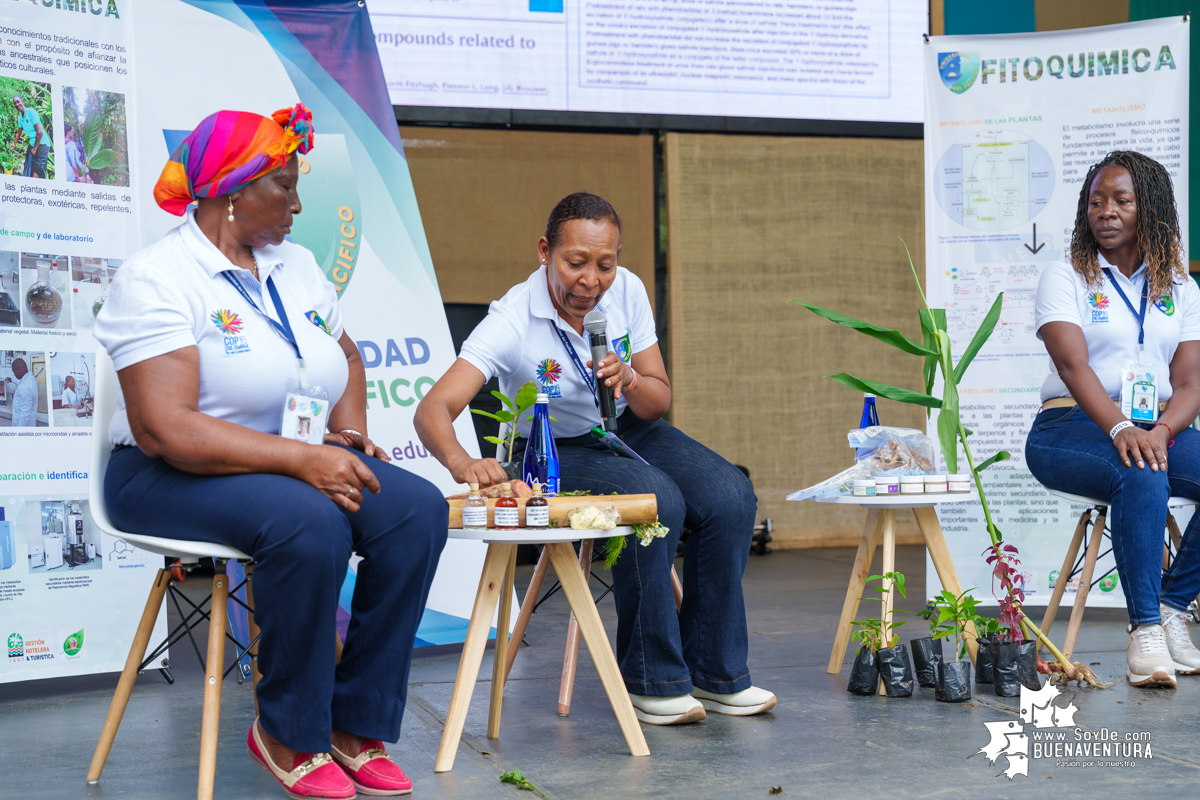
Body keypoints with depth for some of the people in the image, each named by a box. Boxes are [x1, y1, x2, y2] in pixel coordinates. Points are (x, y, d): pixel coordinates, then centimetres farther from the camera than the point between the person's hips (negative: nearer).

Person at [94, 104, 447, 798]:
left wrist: (347, 433, 7)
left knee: (418, 507, -18)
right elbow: (165, 429, -24)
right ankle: (289, 735, -16)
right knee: (310, 523, -36)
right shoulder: (157, 280, -13)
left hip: (295, 462, 7)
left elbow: (345, 354, 29)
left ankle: (358, 726, -12)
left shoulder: (295, 266, 12)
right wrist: (301, 459, -30)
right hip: (170, 479, -7)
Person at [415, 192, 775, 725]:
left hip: (628, 430, 5)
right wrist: (462, 462, -58)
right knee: (657, 500, -32)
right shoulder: (513, 321, -25)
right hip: (554, 449, -5)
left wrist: (630, 382, -29)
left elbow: (660, 402, -5)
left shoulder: (627, 292, -12)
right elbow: (434, 408, -36)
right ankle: (652, 681, -19)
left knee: (729, 496, -19)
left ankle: (713, 672, -7)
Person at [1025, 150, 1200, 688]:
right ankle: (1145, 631, -31)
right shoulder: (1065, 279, 3)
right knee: (1141, 478, -35)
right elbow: (1073, 366, -13)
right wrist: (1120, 430, -31)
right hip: (1073, 427, -4)